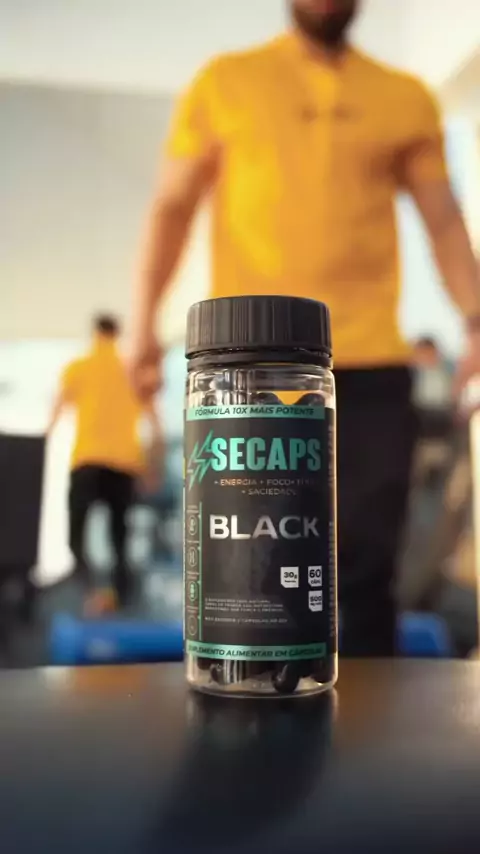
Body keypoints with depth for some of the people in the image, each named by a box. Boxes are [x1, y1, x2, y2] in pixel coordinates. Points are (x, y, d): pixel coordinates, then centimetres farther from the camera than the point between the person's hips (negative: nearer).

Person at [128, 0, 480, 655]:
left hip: (373, 366, 2)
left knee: (366, 562, 2)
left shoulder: (407, 98, 14)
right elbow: (171, 208, 9)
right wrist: (144, 319, -2)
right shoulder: (224, 82, 11)